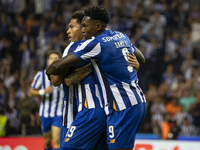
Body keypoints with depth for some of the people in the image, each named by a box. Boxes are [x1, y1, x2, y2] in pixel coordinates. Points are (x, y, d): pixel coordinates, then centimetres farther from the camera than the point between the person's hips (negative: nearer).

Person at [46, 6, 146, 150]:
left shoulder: (96, 43, -10)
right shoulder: (122, 37, 14)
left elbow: (58, 66, -10)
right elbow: (141, 59, 34)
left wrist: (49, 73, 12)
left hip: (122, 107, -9)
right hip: (138, 101, 9)